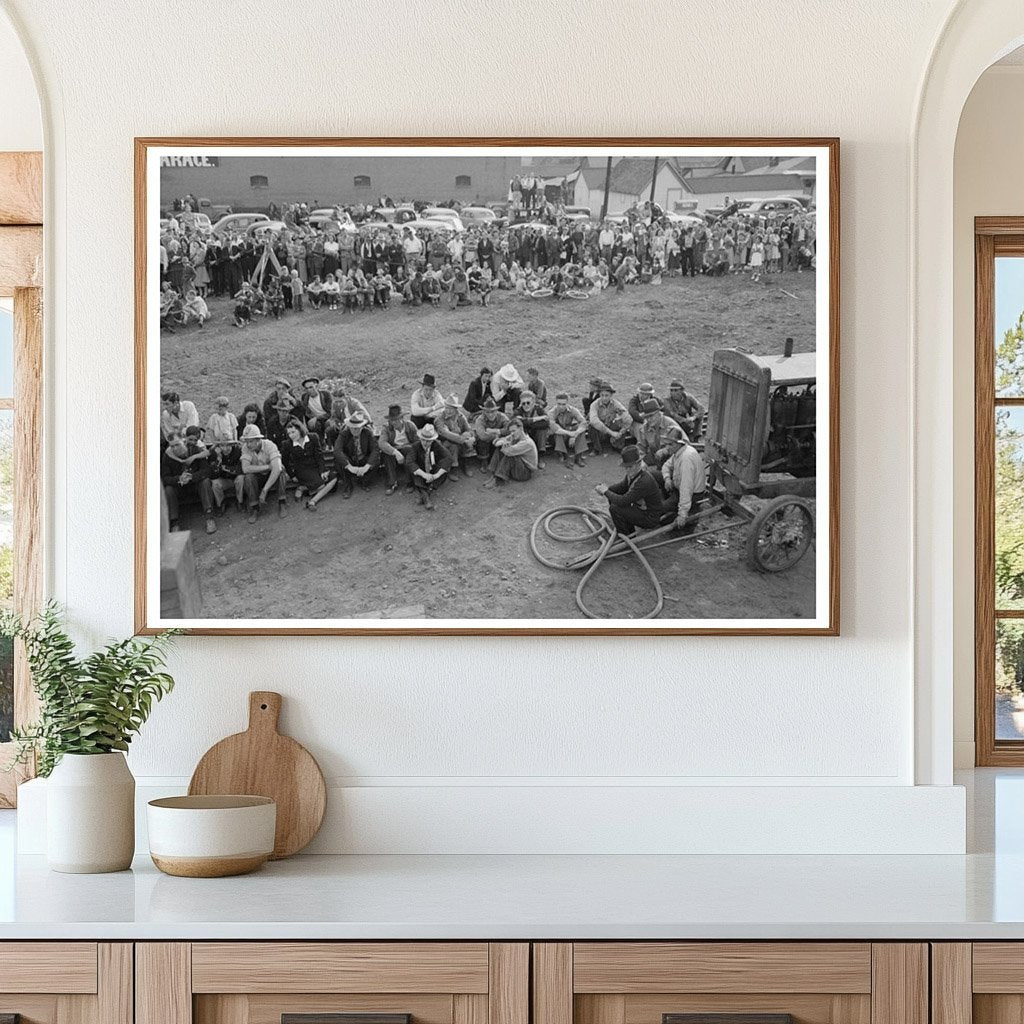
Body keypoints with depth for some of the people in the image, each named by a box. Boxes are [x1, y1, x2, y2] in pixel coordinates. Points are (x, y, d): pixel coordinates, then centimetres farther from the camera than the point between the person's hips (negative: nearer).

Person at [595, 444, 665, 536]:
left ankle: (626, 537, 0)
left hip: (651, 518, -10)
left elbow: (623, 501, -33)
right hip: (640, 507, 10)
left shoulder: (645, 481, -33)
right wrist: (606, 488, -6)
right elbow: (622, 486, 14)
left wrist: (606, 492, -18)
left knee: (615, 508, -20)